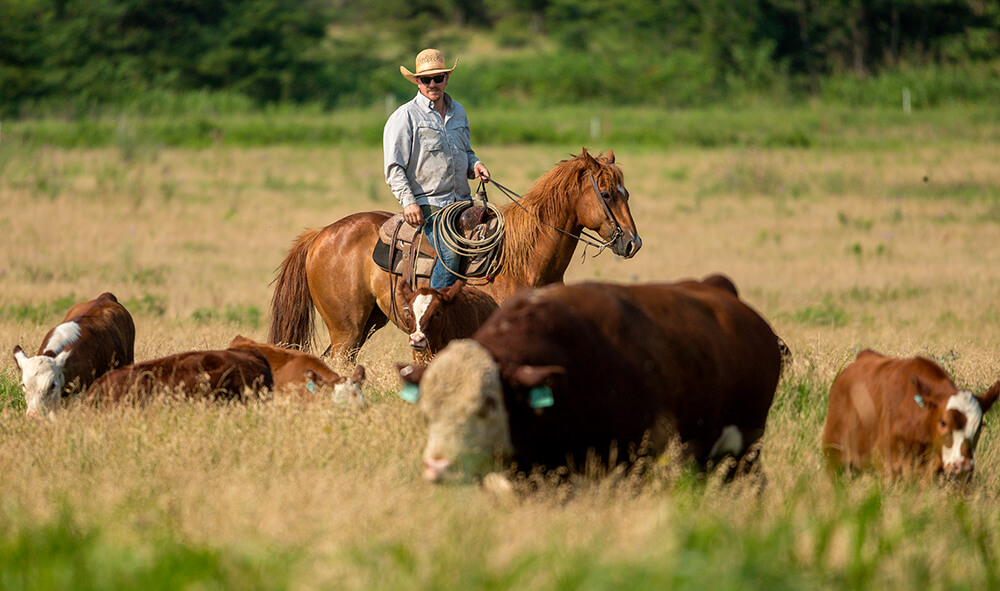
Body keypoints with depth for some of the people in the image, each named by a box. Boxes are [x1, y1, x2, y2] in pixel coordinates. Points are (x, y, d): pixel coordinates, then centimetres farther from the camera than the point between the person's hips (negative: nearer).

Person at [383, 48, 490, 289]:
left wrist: (474, 165, 7)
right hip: (427, 205, -6)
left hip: (462, 201, 6)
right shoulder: (405, 117, -3)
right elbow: (394, 167, -5)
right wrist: (408, 201, -16)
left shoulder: (458, 112, 16)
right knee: (449, 253, -26)